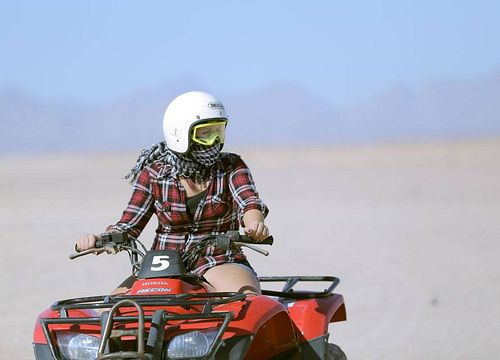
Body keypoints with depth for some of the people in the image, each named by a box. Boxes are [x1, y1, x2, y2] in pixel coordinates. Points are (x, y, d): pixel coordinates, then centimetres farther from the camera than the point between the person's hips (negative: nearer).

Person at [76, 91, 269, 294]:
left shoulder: (230, 167, 3)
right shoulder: (154, 173, 5)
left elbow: (248, 203, -14)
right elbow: (130, 223, 4)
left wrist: (255, 224, -38)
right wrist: (100, 239, -17)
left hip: (219, 264, -1)